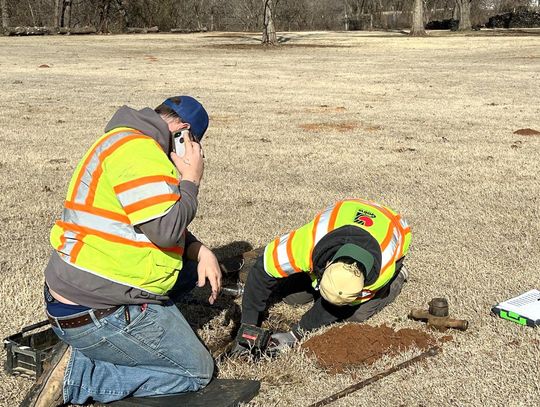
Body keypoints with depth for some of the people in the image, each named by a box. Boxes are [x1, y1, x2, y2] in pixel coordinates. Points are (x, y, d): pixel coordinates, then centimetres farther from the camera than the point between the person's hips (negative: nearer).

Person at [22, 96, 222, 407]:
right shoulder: (135, 148, -20)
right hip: (97, 315, -10)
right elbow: (166, 229, -25)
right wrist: (190, 181, -8)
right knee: (197, 371, 3)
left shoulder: (126, 143, 14)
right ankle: (77, 372, -6)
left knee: (193, 264, 17)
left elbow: (159, 223, 18)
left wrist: (200, 251, 3)